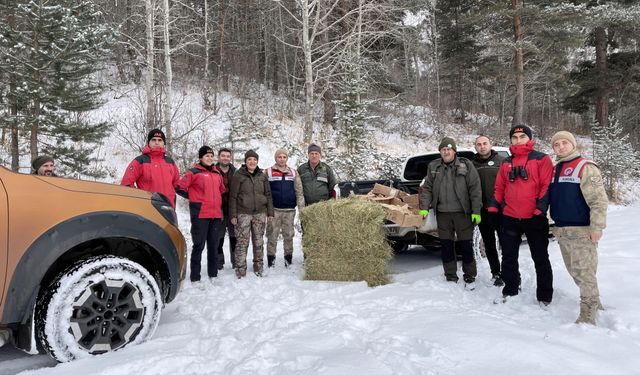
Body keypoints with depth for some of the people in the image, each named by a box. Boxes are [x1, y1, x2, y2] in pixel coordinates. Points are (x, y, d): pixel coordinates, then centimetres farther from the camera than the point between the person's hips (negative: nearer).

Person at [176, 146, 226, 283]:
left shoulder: (217, 174, 16)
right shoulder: (194, 172, -3)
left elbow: (222, 190, 29)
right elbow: (179, 187, -5)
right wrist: (193, 197, 0)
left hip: (216, 215, 6)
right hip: (200, 215, -6)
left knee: (214, 246, 12)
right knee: (199, 245, -4)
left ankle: (213, 274, 22)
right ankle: (195, 278, 3)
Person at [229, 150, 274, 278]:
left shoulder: (262, 176, 10)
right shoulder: (238, 176, -1)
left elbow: (268, 195, 12)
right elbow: (233, 196, -2)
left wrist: (270, 212, 7)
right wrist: (233, 214, -7)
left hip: (260, 213, 3)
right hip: (243, 213, -3)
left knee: (259, 242, 9)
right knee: (242, 242, -4)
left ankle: (258, 267, 21)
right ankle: (241, 270, 4)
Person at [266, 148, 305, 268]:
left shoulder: (293, 173, 10)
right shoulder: (268, 172, 3)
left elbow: (299, 192, 8)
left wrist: (302, 208, 2)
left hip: (289, 210, 2)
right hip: (274, 209, -2)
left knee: (289, 234, 8)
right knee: (272, 235, 1)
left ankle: (288, 259, 18)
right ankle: (271, 259, 10)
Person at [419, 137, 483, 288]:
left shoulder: (466, 165, -2)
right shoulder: (433, 167, 7)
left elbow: (475, 189, -4)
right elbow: (427, 188, 10)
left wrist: (476, 211, -9)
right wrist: (424, 207, -1)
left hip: (463, 213, -3)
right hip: (442, 213, 3)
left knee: (466, 246, 4)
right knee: (446, 246, 8)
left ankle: (470, 277, 21)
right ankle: (451, 277, 22)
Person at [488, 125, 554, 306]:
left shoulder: (541, 159, -2)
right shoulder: (506, 162, 13)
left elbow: (547, 187, -8)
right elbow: (499, 188, 15)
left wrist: (540, 211, -16)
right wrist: (494, 208, 6)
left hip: (534, 219, -4)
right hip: (510, 218, 5)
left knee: (540, 259, 7)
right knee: (508, 257, 12)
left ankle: (544, 297, 18)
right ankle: (510, 290, 26)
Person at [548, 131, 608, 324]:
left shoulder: (585, 167, -9)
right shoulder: (555, 170, 13)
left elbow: (599, 200, -14)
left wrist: (596, 227, -18)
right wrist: (556, 225, 17)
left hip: (582, 232, -8)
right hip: (561, 231, 8)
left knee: (584, 272, -4)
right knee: (574, 271, 16)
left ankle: (587, 316, 4)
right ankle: (594, 304, 32)